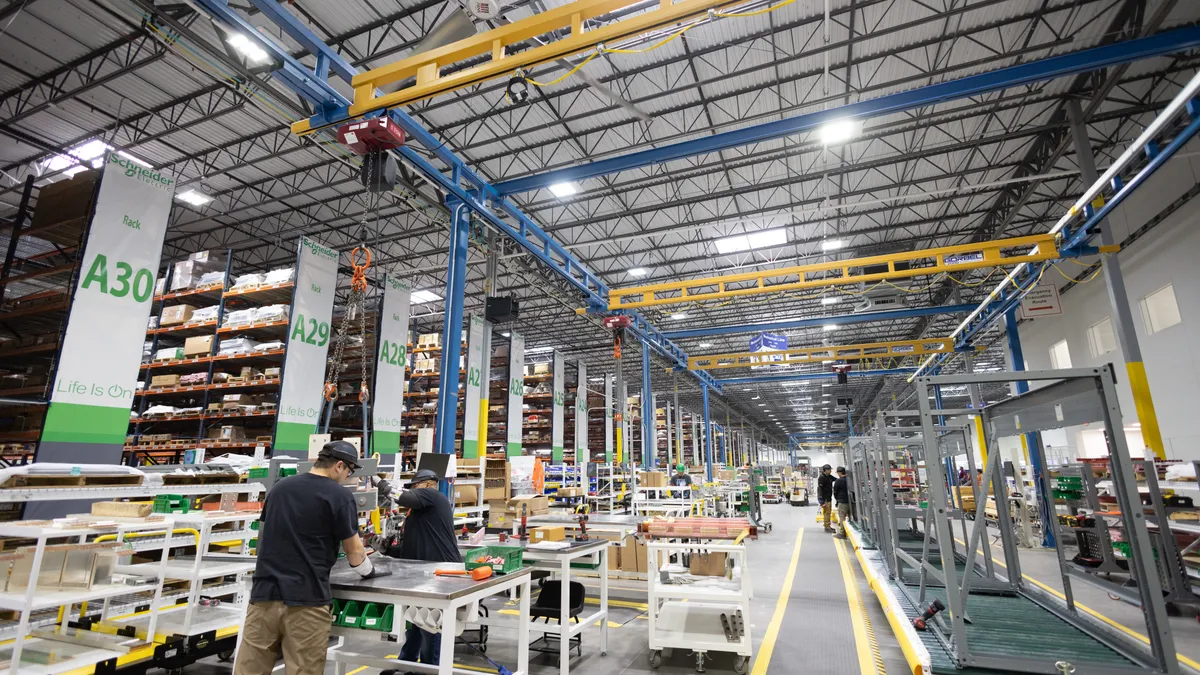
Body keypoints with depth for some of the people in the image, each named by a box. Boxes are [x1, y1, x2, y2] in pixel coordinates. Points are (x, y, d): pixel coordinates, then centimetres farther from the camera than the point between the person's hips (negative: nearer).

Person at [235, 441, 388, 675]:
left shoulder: (280, 487, 8)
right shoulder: (339, 495, -9)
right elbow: (354, 552, -3)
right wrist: (369, 570, 17)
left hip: (264, 593, 5)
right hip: (306, 599, -5)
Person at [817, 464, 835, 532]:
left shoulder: (829, 476, 10)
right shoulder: (821, 477, -16)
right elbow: (820, 489, -19)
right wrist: (822, 501, -22)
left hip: (829, 497, 9)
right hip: (824, 498, -9)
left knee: (828, 512, 14)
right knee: (826, 513, -6)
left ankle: (828, 526, 23)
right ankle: (827, 527, -1)